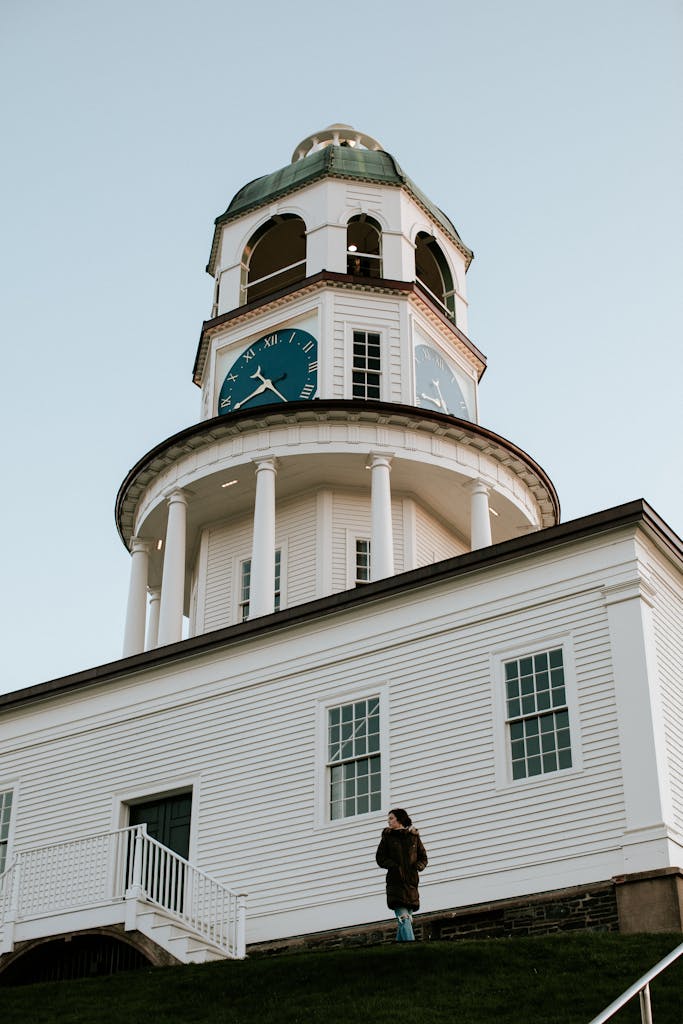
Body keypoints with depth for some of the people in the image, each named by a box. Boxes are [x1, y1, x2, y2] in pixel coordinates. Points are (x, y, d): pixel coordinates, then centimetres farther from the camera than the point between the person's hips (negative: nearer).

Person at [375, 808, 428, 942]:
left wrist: (418, 866, -5)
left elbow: (423, 857, 16)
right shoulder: (387, 836, 9)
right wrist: (395, 866, -9)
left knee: (406, 920, 5)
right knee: (403, 918, -16)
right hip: (395, 882, -3)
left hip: (411, 881, 3)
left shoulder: (414, 836, 13)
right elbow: (380, 858, 5)